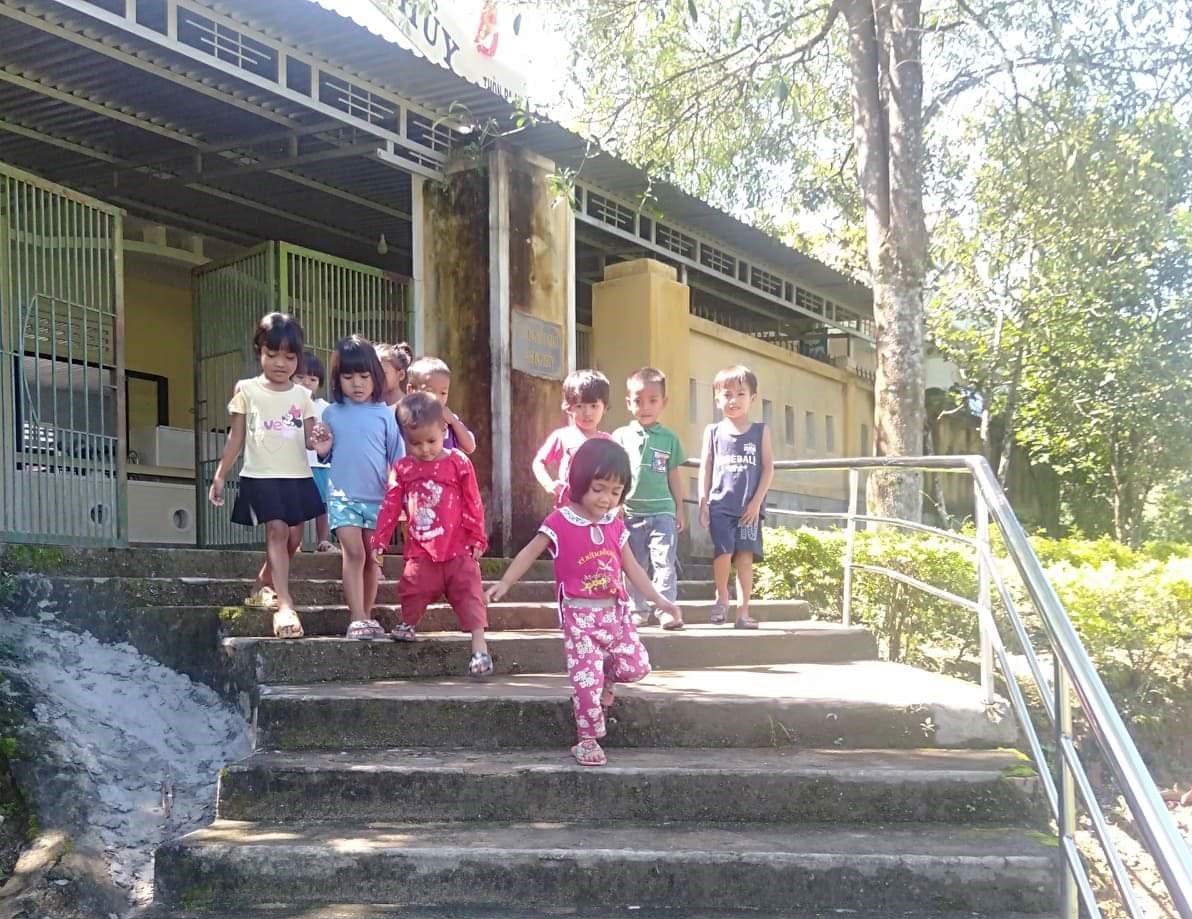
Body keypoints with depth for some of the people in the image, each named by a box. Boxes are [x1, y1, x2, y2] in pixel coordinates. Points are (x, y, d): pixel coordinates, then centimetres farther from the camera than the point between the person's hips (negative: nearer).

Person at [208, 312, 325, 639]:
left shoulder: (302, 395, 7)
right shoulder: (247, 390, 2)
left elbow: (309, 439, 7)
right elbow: (236, 437, 5)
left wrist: (318, 440, -17)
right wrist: (219, 475, 3)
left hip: (298, 477, 4)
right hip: (261, 476, -3)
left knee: (293, 537, 7)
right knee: (277, 530, -15)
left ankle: (262, 584, 32)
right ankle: (284, 604, -18)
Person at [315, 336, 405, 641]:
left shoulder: (384, 414, -1)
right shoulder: (332, 413, 3)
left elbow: (397, 457, 3)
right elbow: (326, 454, 11)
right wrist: (322, 448, -11)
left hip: (378, 498, 1)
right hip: (343, 496, -1)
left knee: (372, 558, 8)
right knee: (354, 553, -11)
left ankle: (367, 616, 19)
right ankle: (357, 618, -12)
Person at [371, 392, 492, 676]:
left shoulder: (458, 463, -4)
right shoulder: (403, 468, 4)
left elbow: (473, 503, -1)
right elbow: (391, 506, 7)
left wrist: (477, 538, -2)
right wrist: (379, 540, 4)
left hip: (458, 549, -2)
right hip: (420, 551, 2)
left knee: (469, 594, -3)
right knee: (412, 591, 7)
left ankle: (480, 649, -3)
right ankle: (408, 625, 35)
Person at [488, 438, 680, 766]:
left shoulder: (615, 524, 7)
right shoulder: (560, 522, -9)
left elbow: (631, 567, 13)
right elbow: (529, 554, -4)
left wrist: (658, 599, 10)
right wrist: (505, 583, -13)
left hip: (616, 610, 5)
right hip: (580, 614, -5)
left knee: (636, 667, -1)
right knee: (586, 678, -8)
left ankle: (603, 678, 30)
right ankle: (588, 740, 7)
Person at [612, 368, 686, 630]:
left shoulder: (669, 438, 5)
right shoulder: (620, 436, 3)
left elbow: (674, 476, 9)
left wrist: (679, 510, 9)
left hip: (662, 511, -1)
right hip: (630, 512, 1)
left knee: (664, 561, -8)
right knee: (634, 565, 8)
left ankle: (666, 608, -8)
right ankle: (638, 609, 18)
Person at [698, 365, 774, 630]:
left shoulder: (760, 431, 8)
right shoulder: (713, 431, 8)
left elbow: (768, 468, 4)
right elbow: (705, 468, 8)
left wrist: (756, 501, -4)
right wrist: (703, 503, 1)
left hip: (749, 507, 0)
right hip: (720, 505, 0)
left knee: (745, 557, -3)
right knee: (723, 552, -12)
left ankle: (743, 612, 3)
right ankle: (721, 596, 15)